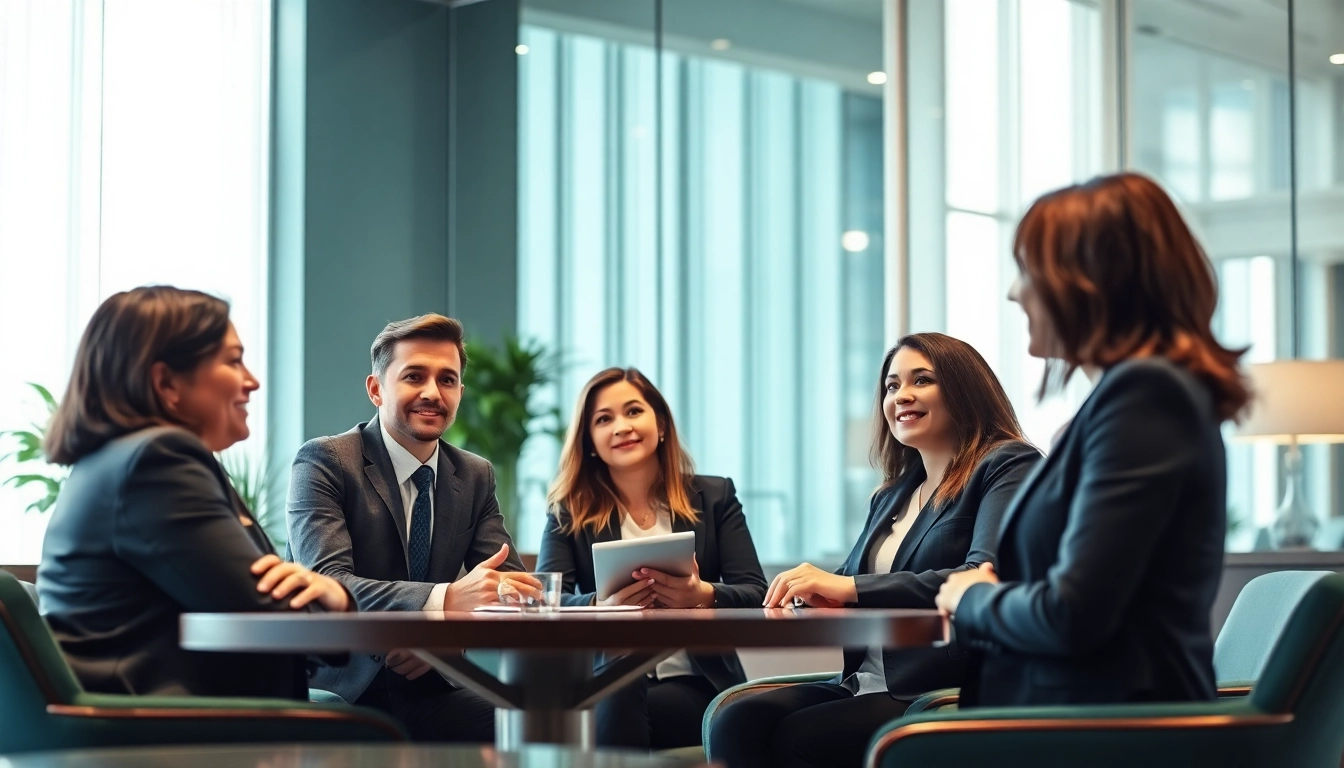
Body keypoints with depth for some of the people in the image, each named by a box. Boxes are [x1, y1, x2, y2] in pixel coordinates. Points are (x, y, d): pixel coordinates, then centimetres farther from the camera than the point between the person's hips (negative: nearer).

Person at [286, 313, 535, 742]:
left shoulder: (476, 477, 13)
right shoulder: (324, 462, -6)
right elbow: (327, 585, -21)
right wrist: (446, 600, -37)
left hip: (425, 694, 5)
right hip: (338, 694, -5)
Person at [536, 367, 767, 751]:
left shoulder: (715, 498, 10)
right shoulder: (569, 512, 9)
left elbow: (756, 595, 1)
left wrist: (704, 596, -22)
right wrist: (602, 604, -27)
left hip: (697, 688, 0)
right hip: (604, 687, 0)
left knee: (620, 705, -32)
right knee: (617, 697, -36)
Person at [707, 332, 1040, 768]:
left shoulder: (1008, 467, -1)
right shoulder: (891, 497, 23)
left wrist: (850, 587, -23)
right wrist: (818, 596, -9)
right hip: (868, 685, 7)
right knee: (736, 723, -18)